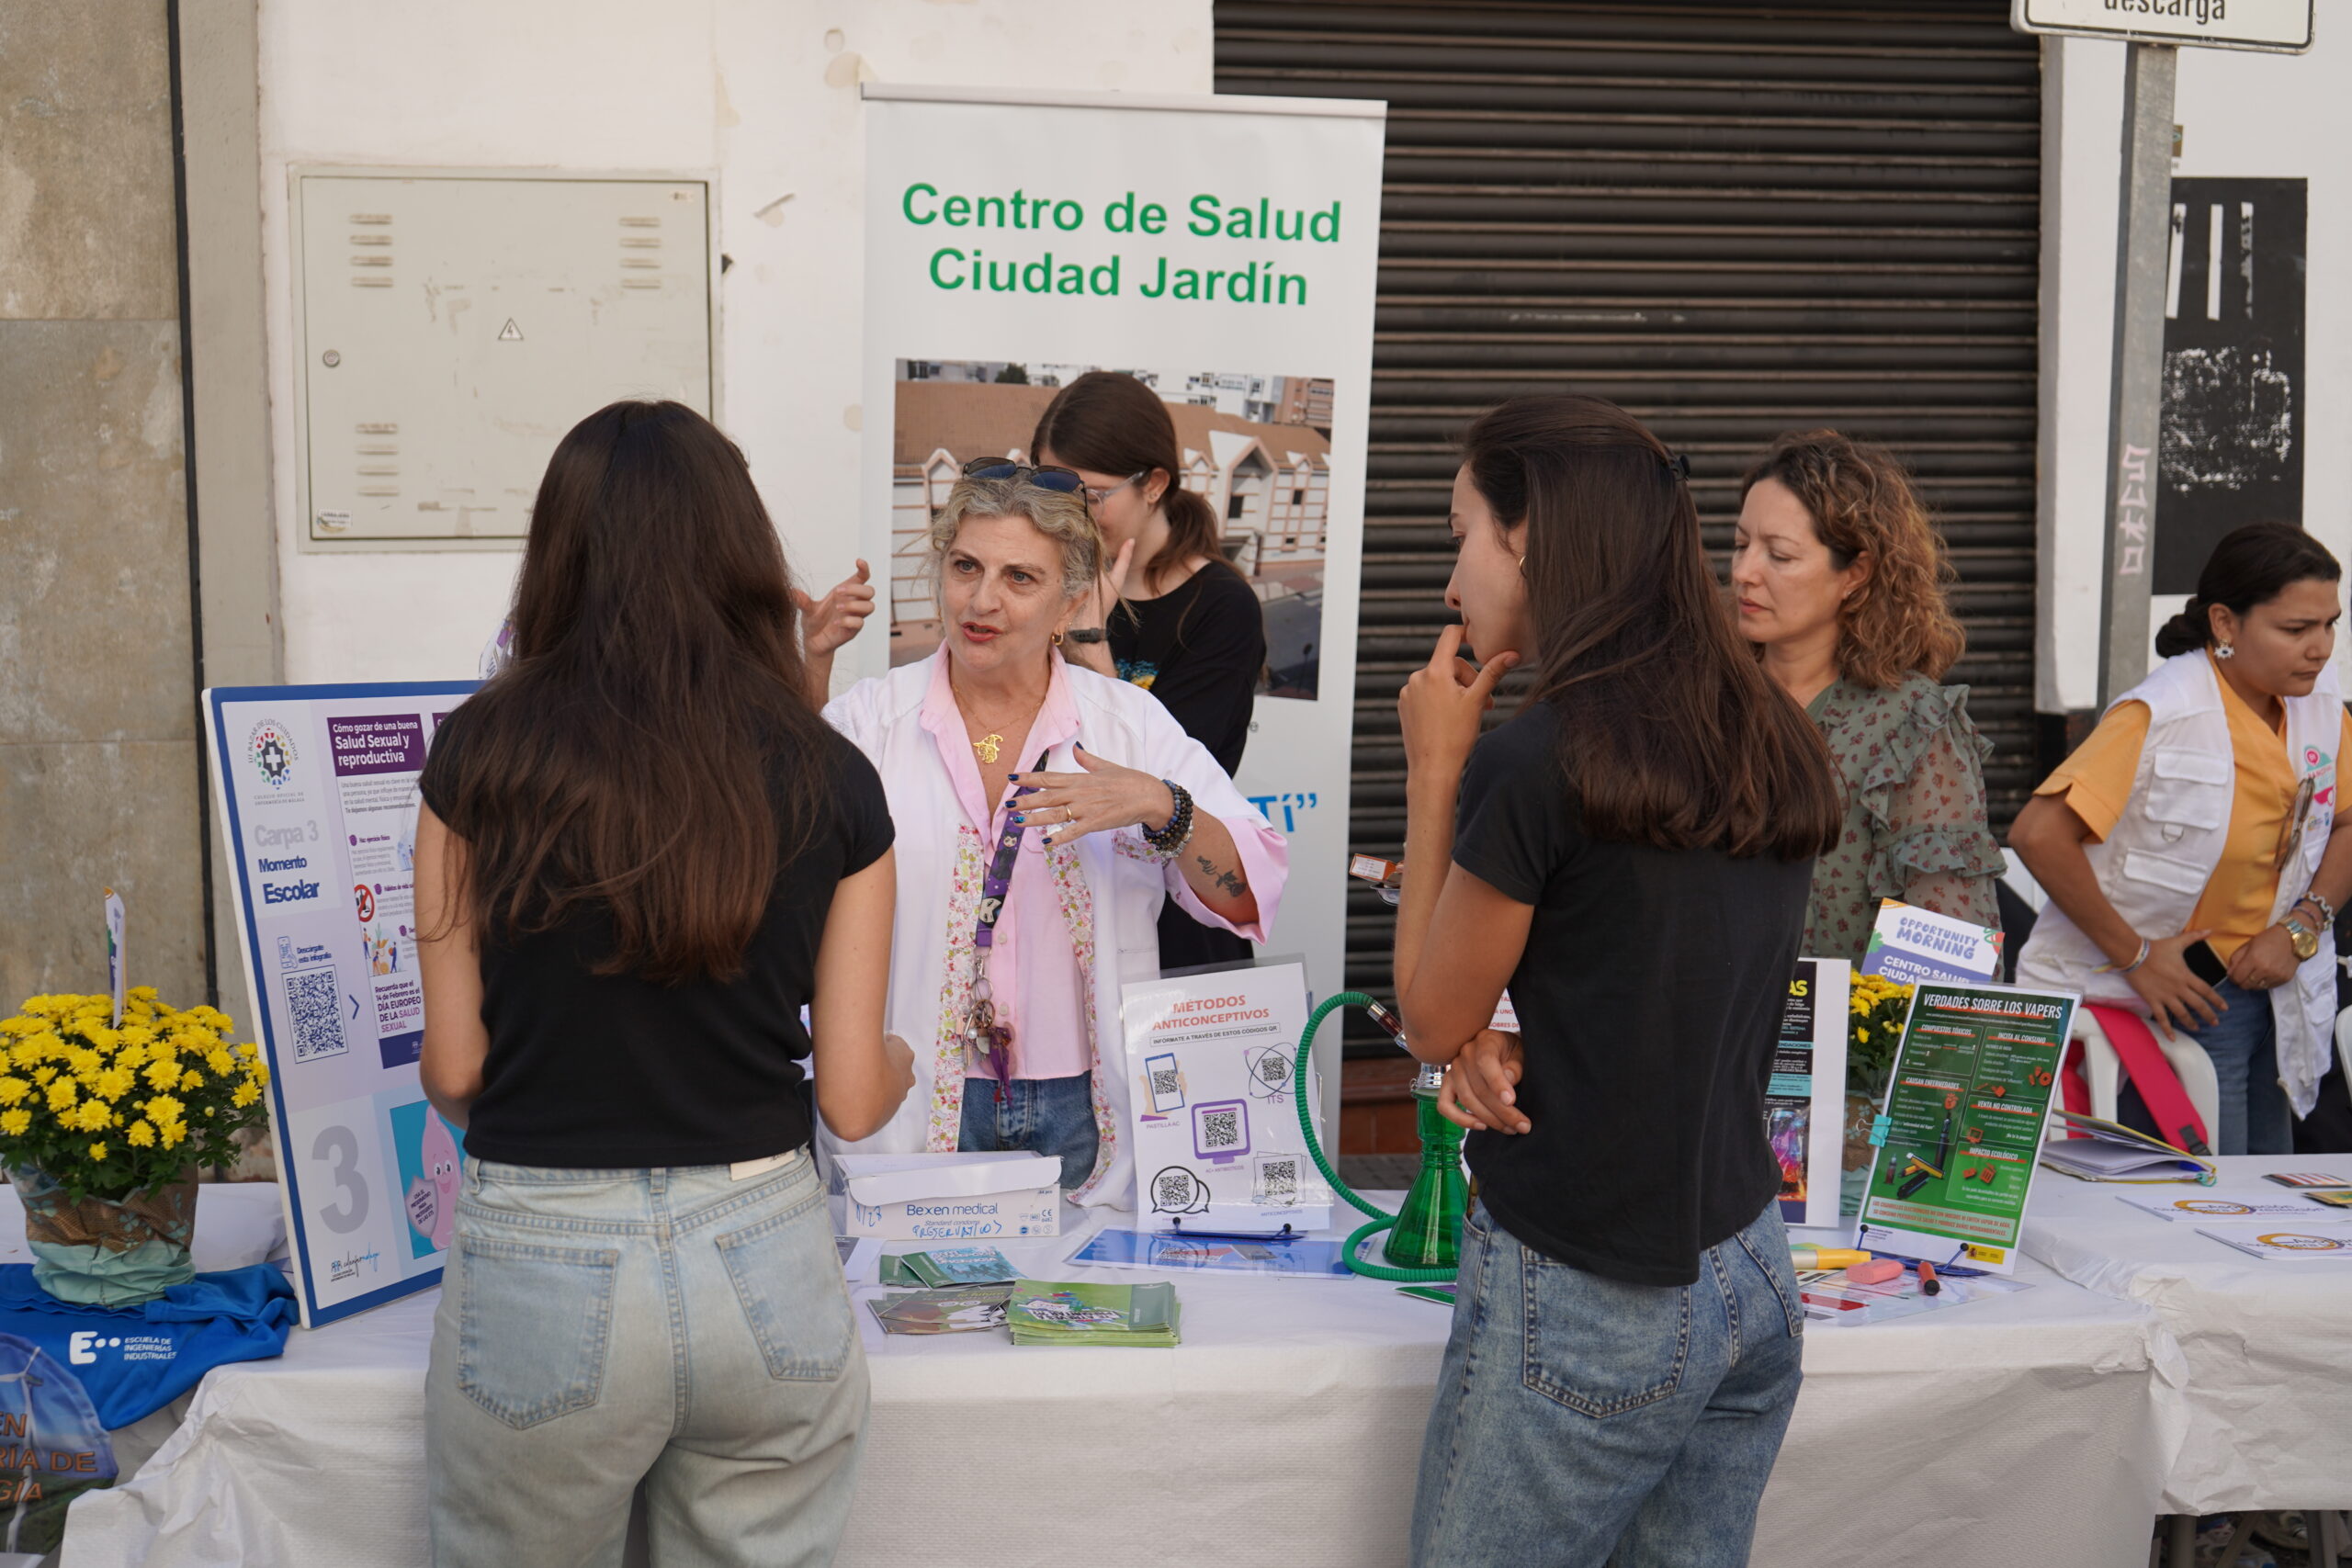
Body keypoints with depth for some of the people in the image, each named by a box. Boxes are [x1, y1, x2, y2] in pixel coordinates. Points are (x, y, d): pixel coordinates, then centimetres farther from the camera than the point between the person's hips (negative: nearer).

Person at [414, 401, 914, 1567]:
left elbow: (452, 1071, -3)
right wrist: (903, 1061, 23)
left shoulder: (483, 752, -7)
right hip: (765, 1261, 2)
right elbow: (854, 1100, -1)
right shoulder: (831, 783, -3)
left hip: (542, 1264, -1)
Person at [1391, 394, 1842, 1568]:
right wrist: (1513, 1050, 0)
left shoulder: (1541, 759, -19)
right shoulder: (1771, 743, 4)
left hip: (1587, 1303, -7)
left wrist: (1435, 768, -1)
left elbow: (1433, 1017, -5)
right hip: (1752, 1280, 7)